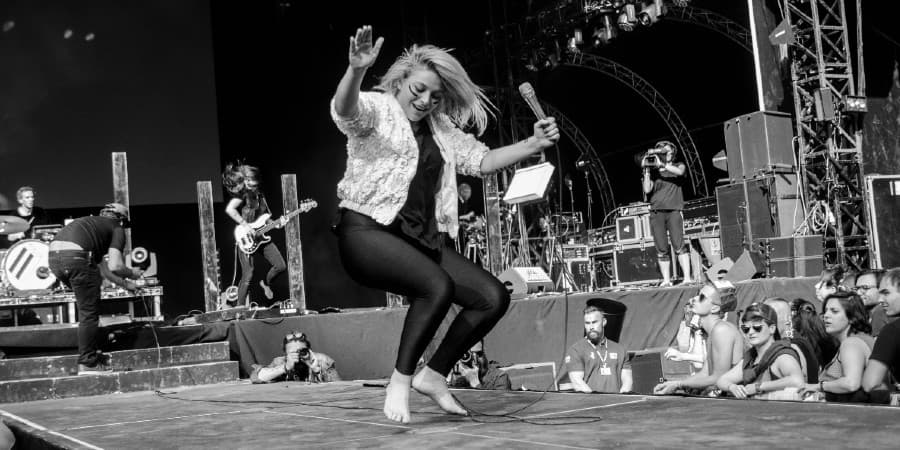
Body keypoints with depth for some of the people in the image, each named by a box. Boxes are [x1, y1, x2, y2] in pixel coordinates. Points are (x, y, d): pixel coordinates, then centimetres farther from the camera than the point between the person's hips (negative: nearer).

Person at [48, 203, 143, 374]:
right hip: (76, 257, -8)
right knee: (88, 313, 4)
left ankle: (93, 352, 28)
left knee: (87, 306, 25)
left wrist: (124, 284, 52)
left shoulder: (94, 222, 36)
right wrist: (132, 273, 20)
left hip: (54, 255, 8)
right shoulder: (117, 229, 14)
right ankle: (87, 363, 8)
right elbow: (115, 266, -1)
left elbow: (102, 267, 43)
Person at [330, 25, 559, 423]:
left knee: (494, 297, -2)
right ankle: (400, 382, -16)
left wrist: (534, 144, 8)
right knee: (438, 286, -33)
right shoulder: (378, 109, -3)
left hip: (419, 237, 8)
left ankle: (433, 375, 12)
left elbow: (482, 160, 21)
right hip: (366, 230, -8)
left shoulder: (441, 130, 19)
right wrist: (356, 70, -47)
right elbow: (344, 110, -25)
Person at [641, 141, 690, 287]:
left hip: (673, 210, -2)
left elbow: (680, 172, -10)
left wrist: (661, 165, -15)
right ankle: (666, 280, 0)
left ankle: (687, 278, -16)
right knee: (661, 250, -2)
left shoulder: (678, 166, 14)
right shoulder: (653, 172, 16)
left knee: (679, 245, -15)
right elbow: (647, 190, 3)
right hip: (656, 213, 2)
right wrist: (646, 170, -2)